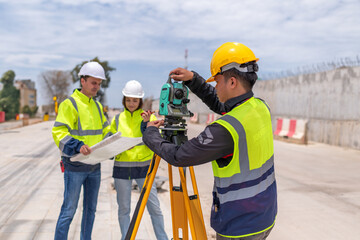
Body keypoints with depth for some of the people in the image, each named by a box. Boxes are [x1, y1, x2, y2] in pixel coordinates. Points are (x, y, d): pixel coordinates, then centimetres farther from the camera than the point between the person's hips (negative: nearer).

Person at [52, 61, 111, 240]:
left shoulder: (97, 106, 13)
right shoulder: (70, 104, -11)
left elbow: (105, 131, 19)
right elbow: (58, 132, -18)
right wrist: (77, 146, -33)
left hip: (94, 166, 7)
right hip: (75, 166, -7)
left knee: (90, 208, 16)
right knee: (69, 210, -1)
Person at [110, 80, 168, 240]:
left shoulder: (148, 117, 3)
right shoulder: (117, 119, 9)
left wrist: (146, 124, -17)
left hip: (144, 167, -2)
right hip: (121, 168, 2)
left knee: (154, 207, -3)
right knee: (123, 208, 8)